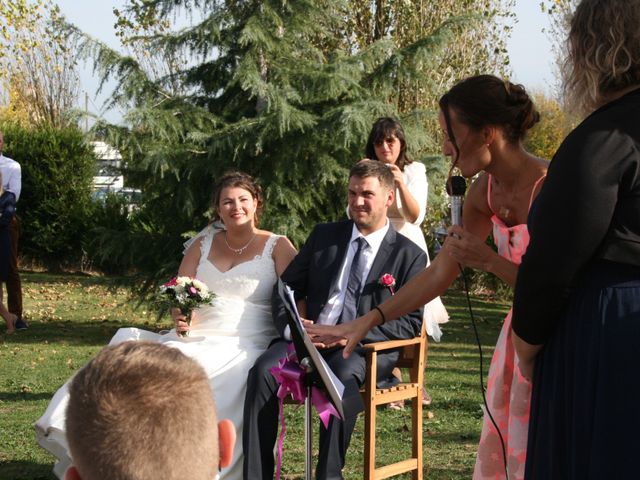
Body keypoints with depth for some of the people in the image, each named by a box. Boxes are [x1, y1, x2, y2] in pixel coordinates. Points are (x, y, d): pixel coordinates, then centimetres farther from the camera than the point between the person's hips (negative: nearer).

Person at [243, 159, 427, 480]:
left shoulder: (409, 255, 7)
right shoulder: (324, 236, 18)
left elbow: (411, 322, -1)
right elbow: (287, 287, 17)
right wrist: (290, 325, -6)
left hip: (366, 348, -3)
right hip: (309, 340, 3)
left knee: (344, 375, -39)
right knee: (263, 369, -28)